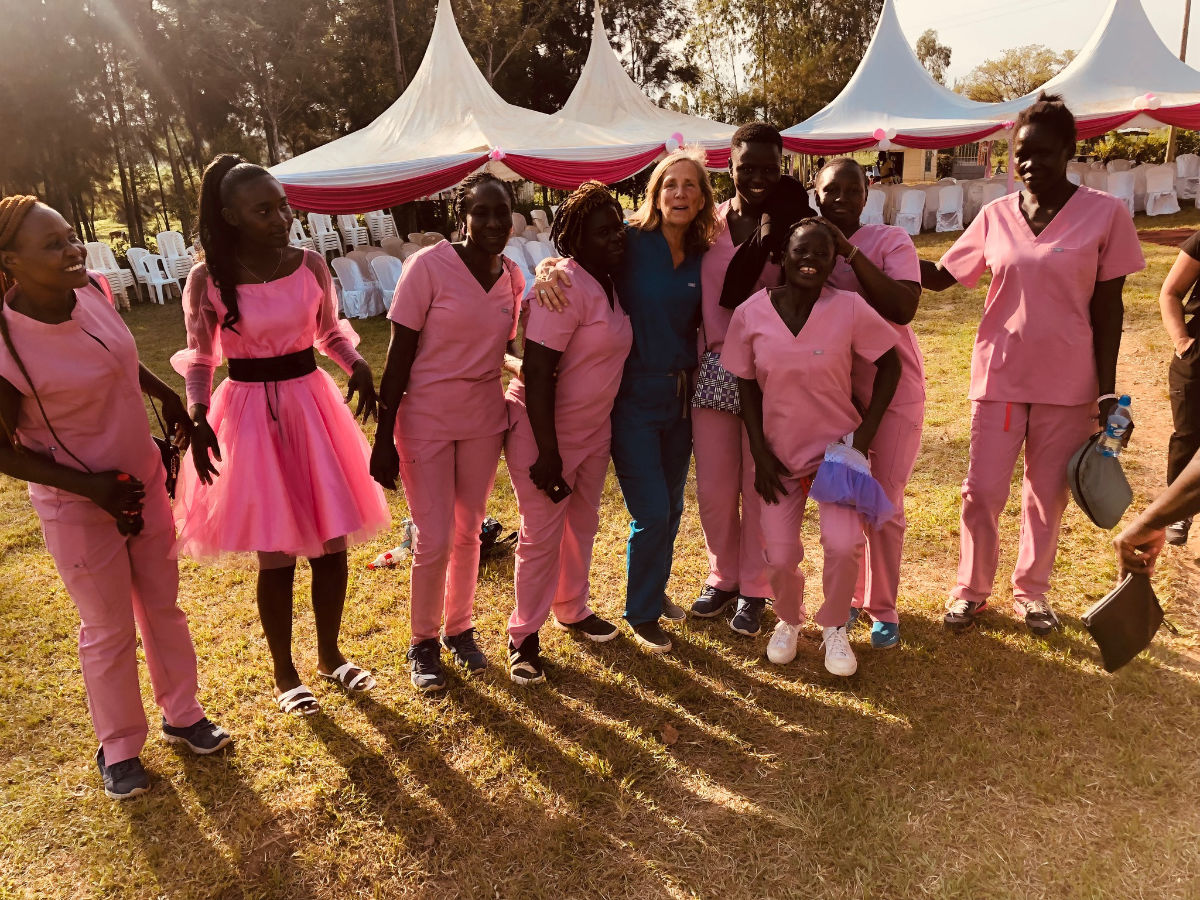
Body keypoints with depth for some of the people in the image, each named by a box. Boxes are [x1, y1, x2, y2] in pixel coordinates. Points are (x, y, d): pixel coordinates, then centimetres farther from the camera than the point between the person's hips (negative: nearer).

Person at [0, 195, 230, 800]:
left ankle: (181, 713, 39)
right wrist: (91, 486, -19)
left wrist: (165, 393, 4)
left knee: (162, 603, 18)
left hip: (143, 477, 6)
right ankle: (118, 748, 32)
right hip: (78, 504, -5)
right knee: (109, 629, 9)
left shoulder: (90, 290, -11)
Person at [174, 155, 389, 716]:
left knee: (331, 542, 8)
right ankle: (284, 673, 27)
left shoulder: (310, 264, -2)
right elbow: (199, 359, 0)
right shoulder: (207, 279, -8)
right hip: (250, 414, -3)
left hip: (312, 404, 3)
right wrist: (198, 416, -17)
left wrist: (358, 364, -10)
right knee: (277, 554, 4)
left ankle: (330, 655, 32)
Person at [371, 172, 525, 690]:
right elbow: (398, 356, -13)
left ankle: (460, 629, 35)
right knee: (434, 539, 0)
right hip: (426, 419, -4)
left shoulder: (512, 277, 1)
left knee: (468, 532, 14)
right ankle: (423, 642, 24)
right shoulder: (429, 266, -14)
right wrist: (384, 439, -13)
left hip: (484, 419, 4)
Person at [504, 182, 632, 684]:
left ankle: (571, 610, 39)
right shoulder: (565, 286, -21)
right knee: (542, 536, 1)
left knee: (583, 524, 19)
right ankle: (524, 636, 17)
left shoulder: (607, 284, 5)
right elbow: (537, 372, -26)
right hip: (544, 432, -8)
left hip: (593, 430, 8)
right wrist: (547, 452, -26)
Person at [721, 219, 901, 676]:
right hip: (779, 453, 1)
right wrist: (759, 453, -5)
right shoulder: (751, 314, -9)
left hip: (838, 447, -1)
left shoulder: (849, 309, -13)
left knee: (843, 544, -16)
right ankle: (788, 620, 33)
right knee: (780, 556, -2)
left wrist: (865, 433, -9)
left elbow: (889, 364, -2)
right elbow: (746, 384, 0)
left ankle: (834, 629, 15)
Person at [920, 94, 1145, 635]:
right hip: (1000, 377, 1)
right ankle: (971, 590, 24)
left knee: (1047, 495, 11)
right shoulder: (995, 215, 1)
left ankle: (1031, 592, 32)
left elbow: (1107, 307, -3)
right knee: (981, 492, 3)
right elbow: (940, 275, 5)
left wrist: (1107, 390, -3)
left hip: (1067, 384, -1)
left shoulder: (1104, 214, -5)